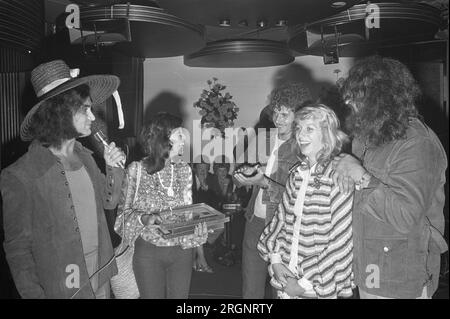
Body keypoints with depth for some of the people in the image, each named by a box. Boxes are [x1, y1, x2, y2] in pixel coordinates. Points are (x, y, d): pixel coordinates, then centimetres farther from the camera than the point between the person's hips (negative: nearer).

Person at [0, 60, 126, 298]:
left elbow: (108, 202, 10)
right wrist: (35, 294, -16)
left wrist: (114, 168, -6)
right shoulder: (20, 177, -20)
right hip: (62, 290, -6)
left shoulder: (85, 156, -1)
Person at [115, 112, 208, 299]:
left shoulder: (184, 169, 2)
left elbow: (188, 211, 7)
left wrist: (203, 221, -12)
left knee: (180, 295, 13)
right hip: (148, 250, -3)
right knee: (152, 296, 10)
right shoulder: (136, 170, -9)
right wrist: (144, 219, -24)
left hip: (182, 249, 3)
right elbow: (123, 210, -4)